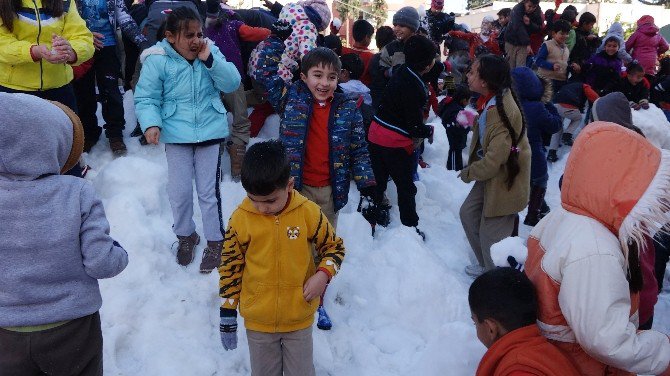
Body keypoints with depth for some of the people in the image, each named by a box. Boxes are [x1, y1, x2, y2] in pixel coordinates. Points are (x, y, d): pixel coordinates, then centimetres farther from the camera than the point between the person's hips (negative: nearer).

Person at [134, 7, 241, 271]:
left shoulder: (211, 52, 1)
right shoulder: (157, 61, -8)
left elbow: (232, 84, -7)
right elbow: (146, 98, -7)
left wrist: (210, 60, -17)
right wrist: (151, 124, -24)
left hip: (210, 132, 1)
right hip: (177, 136, -1)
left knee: (209, 191, 6)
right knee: (179, 191, 6)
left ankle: (215, 241, 22)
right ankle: (185, 235, 32)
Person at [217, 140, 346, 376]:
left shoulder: (308, 213, -12)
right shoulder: (240, 219, -12)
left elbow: (334, 246, 2)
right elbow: (230, 266, -2)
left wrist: (323, 274, -16)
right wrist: (227, 312, 2)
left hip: (300, 319, 0)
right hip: (257, 321, 0)